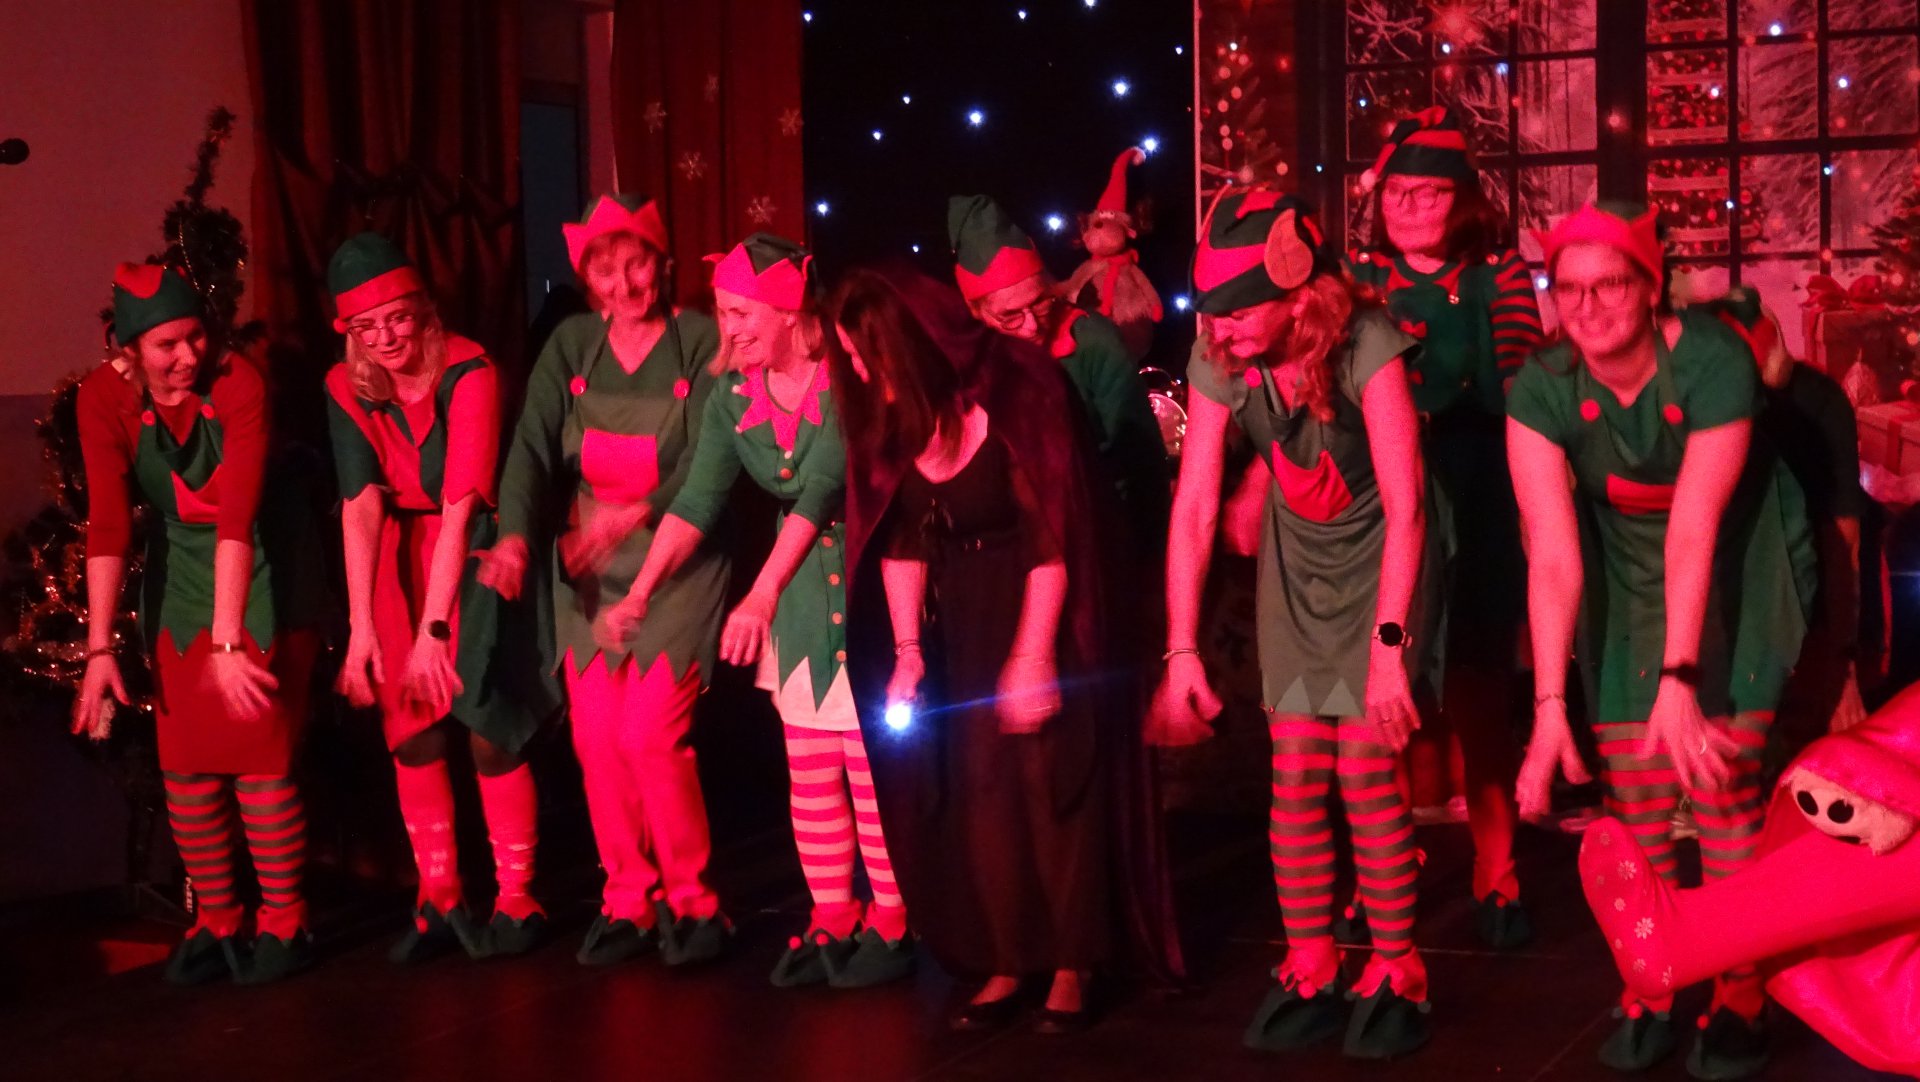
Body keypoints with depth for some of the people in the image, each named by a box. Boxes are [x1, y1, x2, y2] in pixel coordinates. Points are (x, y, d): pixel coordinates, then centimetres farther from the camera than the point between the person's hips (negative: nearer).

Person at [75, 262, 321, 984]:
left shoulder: (237, 384, -23)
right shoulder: (105, 398, -15)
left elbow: (237, 517, -30)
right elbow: (107, 525, -21)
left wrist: (228, 642, -36)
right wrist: (100, 649, -27)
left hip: (259, 567, -3)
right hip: (178, 568, 3)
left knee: (259, 750, -8)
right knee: (184, 760, 1)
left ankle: (283, 923, 4)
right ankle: (215, 923, 15)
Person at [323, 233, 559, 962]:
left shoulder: (467, 373, -20)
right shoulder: (347, 389, -7)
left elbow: (459, 507, -24)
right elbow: (360, 507, -15)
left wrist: (432, 630, -27)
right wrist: (361, 629, -23)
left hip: (473, 555, -4)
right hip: (398, 563, 4)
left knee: (487, 730, -10)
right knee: (411, 735, 0)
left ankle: (517, 901, 1)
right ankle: (439, 902, 10)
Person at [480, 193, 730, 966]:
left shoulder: (702, 343, -8)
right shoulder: (570, 347, 2)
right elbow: (532, 449, -10)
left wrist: (637, 515, -29)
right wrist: (515, 535, -27)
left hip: (675, 565, -4)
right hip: (587, 570, 4)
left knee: (649, 736, -12)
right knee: (597, 741, 3)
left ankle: (691, 902, 6)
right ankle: (627, 902, 18)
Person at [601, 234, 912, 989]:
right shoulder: (734, 396, -1)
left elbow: (820, 488, -27)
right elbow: (697, 501, -5)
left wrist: (762, 594, -34)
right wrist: (640, 592, -16)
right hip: (800, 591, 6)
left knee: (872, 764, -4)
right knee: (809, 770, 8)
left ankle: (890, 925, 6)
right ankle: (831, 921, 17)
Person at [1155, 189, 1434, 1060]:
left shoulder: (1364, 344, -29)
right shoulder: (1219, 361, -16)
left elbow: (1405, 507, -28)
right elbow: (1193, 511, -13)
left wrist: (1388, 645, -31)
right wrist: (1182, 653, -16)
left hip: (1376, 562, -4)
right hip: (1294, 565, 4)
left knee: (1364, 769, -10)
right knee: (1295, 774, 1)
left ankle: (1397, 977, 4)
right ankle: (1310, 975, 12)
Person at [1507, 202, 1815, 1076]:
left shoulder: (1713, 363, -27)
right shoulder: (1541, 392, -19)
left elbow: (1696, 529, -31)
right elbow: (1553, 555, -25)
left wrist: (1679, 678, -37)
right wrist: (1549, 707, -31)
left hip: (1733, 571, -3)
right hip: (1627, 573, 3)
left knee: (1721, 778, -10)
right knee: (1634, 791, 0)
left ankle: (1738, 1001, 1)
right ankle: (1649, 991, 14)